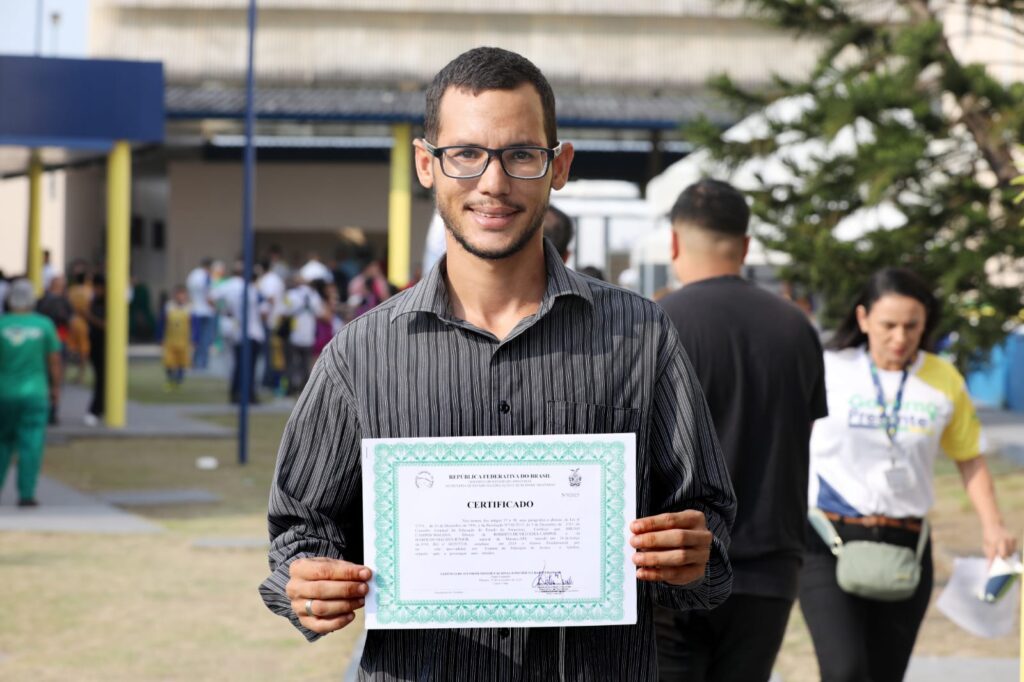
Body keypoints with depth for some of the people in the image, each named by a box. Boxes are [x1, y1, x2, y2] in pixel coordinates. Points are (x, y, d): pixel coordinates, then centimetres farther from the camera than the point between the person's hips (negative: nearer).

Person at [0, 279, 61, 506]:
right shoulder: (44, 324, -3)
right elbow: (54, 360, 0)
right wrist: (55, 387, 12)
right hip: (34, 393, -1)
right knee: (31, 444, 0)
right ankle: (26, 494, -3)